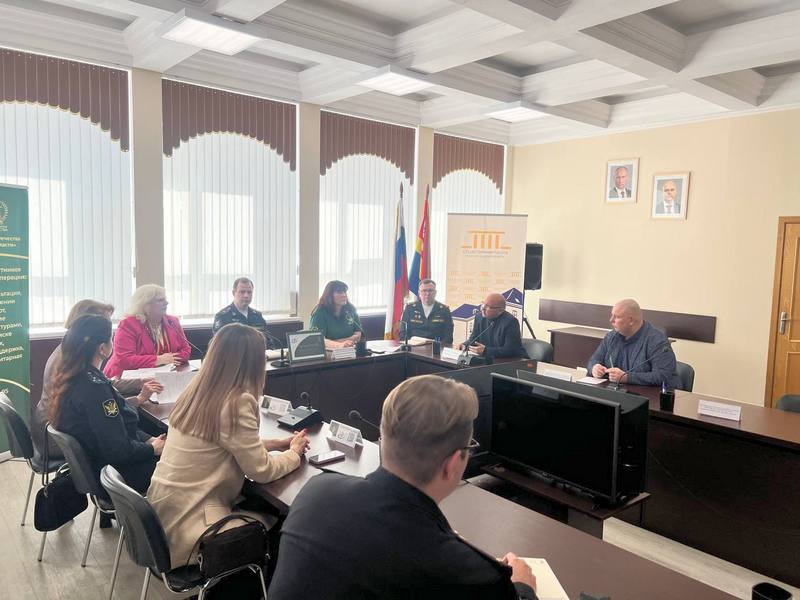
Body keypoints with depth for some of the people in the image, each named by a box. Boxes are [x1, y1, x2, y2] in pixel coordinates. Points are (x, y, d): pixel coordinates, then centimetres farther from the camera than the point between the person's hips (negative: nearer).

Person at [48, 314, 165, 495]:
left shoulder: (71, 377, 0)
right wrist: (152, 448, -10)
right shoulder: (94, 388, -29)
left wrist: (148, 439, 2)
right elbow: (119, 450, -27)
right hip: (112, 473, -9)